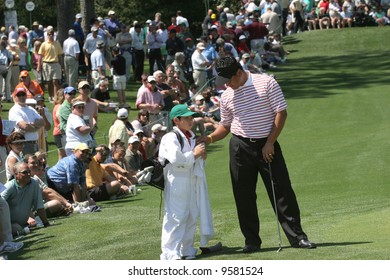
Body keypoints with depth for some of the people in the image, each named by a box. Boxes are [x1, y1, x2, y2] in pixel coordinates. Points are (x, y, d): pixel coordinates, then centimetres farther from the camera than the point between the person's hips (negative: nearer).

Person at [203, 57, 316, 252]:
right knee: (244, 196, 2)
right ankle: (251, 241, 11)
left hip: (267, 146, -3)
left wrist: (270, 143, -11)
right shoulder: (226, 96, 7)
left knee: (282, 191, -4)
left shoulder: (266, 83, -6)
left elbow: (281, 112, -7)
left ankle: (297, 236, 0)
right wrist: (210, 138, -4)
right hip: (240, 146, 3)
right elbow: (225, 125, 15)